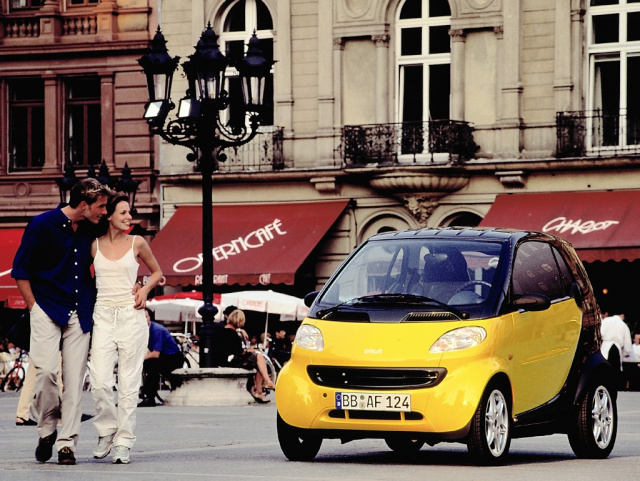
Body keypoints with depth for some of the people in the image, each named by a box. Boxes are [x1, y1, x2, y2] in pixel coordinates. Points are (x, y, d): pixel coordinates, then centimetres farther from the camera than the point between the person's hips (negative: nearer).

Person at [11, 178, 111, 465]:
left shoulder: (92, 231, 6)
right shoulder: (43, 225, -7)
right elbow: (20, 270, -1)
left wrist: (93, 306, 14)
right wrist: (34, 307, -3)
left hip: (80, 314, 4)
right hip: (47, 310, -4)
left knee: (74, 379, -2)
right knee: (45, 370, -15)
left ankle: (66, 442, 1)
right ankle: (46, 430, 7)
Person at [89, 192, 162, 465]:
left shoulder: (136, 243, 4)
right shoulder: (95, 245, 6)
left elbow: (157, 272, 18)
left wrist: (145, 289, 0)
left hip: (131, 315, -1)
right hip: (103, 316, 1)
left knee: (129, 381, -1)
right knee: (99, 381, -10)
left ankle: (123, 442, 5)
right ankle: (107, 431, 12)